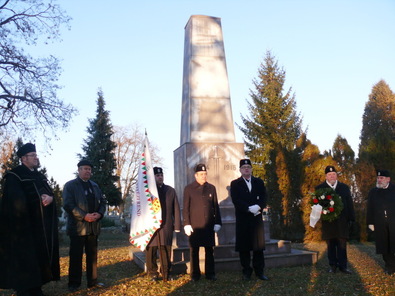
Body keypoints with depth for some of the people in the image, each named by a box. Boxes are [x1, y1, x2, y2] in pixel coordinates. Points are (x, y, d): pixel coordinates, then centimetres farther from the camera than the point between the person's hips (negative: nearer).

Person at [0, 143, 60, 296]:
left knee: (41, 255, 8)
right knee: (24, 257, -4)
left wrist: (50, 198, -13)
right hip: (24, 225, -7)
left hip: (42, 225, 7)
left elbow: (51, 193, 10)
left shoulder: (40, 176, 17)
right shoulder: (14, 175, -6)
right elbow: (18, 199, -17)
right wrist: (40, 199, -11)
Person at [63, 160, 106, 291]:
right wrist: (84, 216, -19)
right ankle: (74, 284, 10)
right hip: (77, 227, -5)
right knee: (76, 256, 0)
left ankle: (92, 281, 18)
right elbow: (67, 205, -12)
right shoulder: (70, 185, -1)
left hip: (93, 226, 6)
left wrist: (99, 214, -6)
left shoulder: (94, 186, 18)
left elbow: (102, 201, 15)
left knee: (92, 255, 10)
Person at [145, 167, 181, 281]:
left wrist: (177, 225, 4)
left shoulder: (170, 190, 12)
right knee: (151, 252, 3)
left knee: (166, 251, 3)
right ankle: (153, 274, 16)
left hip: (166, 227, 1)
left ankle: (166, 274, 14)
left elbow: (176, 209, 10)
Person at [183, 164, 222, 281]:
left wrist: (217, 222, 4)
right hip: (194, 226, -2)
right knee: (194, 251, 5)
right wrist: (186, 224, -6)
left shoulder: (211, 188, 9)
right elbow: (185, 208, 0)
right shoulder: (188, 188, 2)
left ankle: (210, 273, 17)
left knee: (209, 250, 6)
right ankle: (195, 275, 15)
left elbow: (216, 207, 10)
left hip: (209, 225, 2)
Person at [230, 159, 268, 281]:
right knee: (244, 247, 1)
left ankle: (259, 271, 13)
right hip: (242, 219, -2)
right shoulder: (235, 184, 5)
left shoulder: (259, 182, 13)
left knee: (259, 245, 4)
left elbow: (263, 198, 4)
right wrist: (249, 209, -18)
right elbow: (236, 201, -7)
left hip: (257, 218, 2)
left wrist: (258, 207, -16)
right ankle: (246, 272, 11)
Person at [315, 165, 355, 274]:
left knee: (342, 244, -1)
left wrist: (351, 218, 4)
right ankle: (332, 265, 12)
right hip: (327, 221, -1)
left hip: (342, 221, 1)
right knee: (330, 244, 4)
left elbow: (349, 204, 10)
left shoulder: (344, 187, 12)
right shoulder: (320, 188, 6)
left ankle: (342, 265, 6)